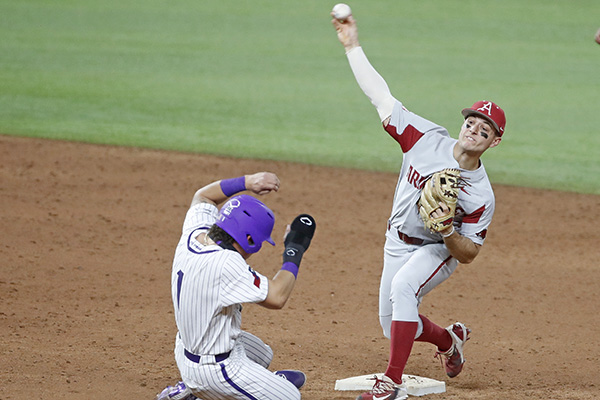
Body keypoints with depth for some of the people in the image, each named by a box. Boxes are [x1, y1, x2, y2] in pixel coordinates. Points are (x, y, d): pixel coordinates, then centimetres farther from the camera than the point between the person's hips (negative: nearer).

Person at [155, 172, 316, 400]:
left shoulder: (193, 234, -8)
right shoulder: (226, 264, -33)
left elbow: (202, 196, 14)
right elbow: (276, 297, -31)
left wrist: (246, 183, 2)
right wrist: (294, 252, -20)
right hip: (214, 370, -10)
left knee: (262, 355, 32)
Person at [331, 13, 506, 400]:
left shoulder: (481, 194, -24)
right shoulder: (429, 138, -17)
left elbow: (469, 254, -19)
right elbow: (381, 97, -15)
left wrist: (448, 231, -40)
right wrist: (353, 46, -17)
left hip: (439, 251, -5)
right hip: (398, 243, 5)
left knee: (403, 286, -36)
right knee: (393, 327, 13)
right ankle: (450, 339, 46)